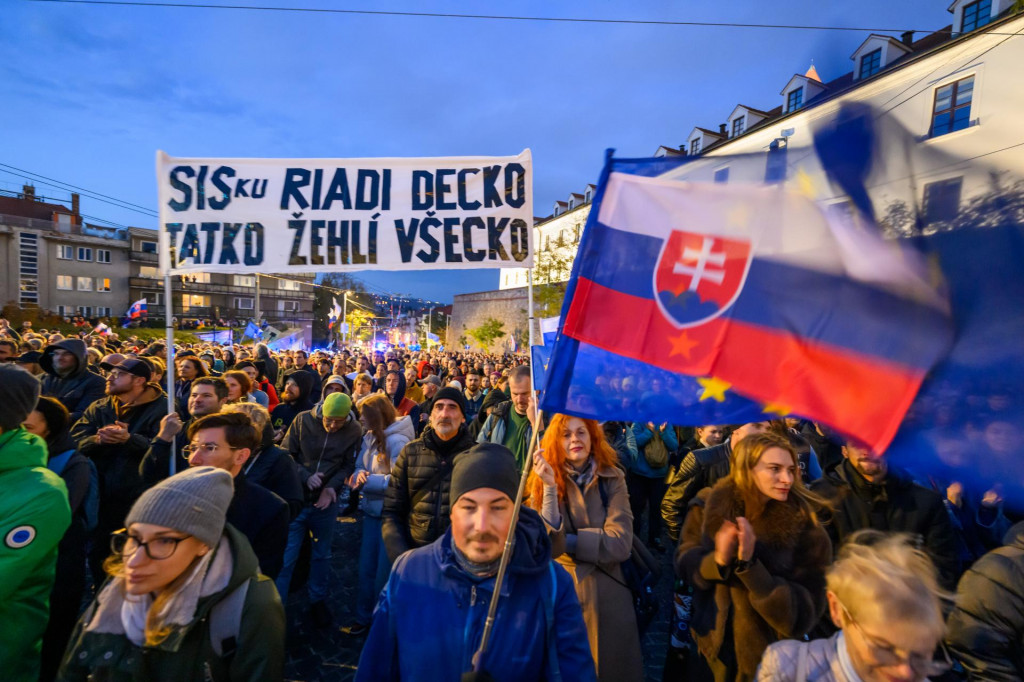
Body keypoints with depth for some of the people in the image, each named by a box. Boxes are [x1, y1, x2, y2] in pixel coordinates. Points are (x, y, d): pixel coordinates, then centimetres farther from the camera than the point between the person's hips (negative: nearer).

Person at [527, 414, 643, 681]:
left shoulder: (612, 479, -7)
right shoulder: (543, 482, -8)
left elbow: (620, 544, -16)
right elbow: (547, 546, -19)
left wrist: (566, 541, -14)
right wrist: (550, 487, -29)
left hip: (607, 597, 1)